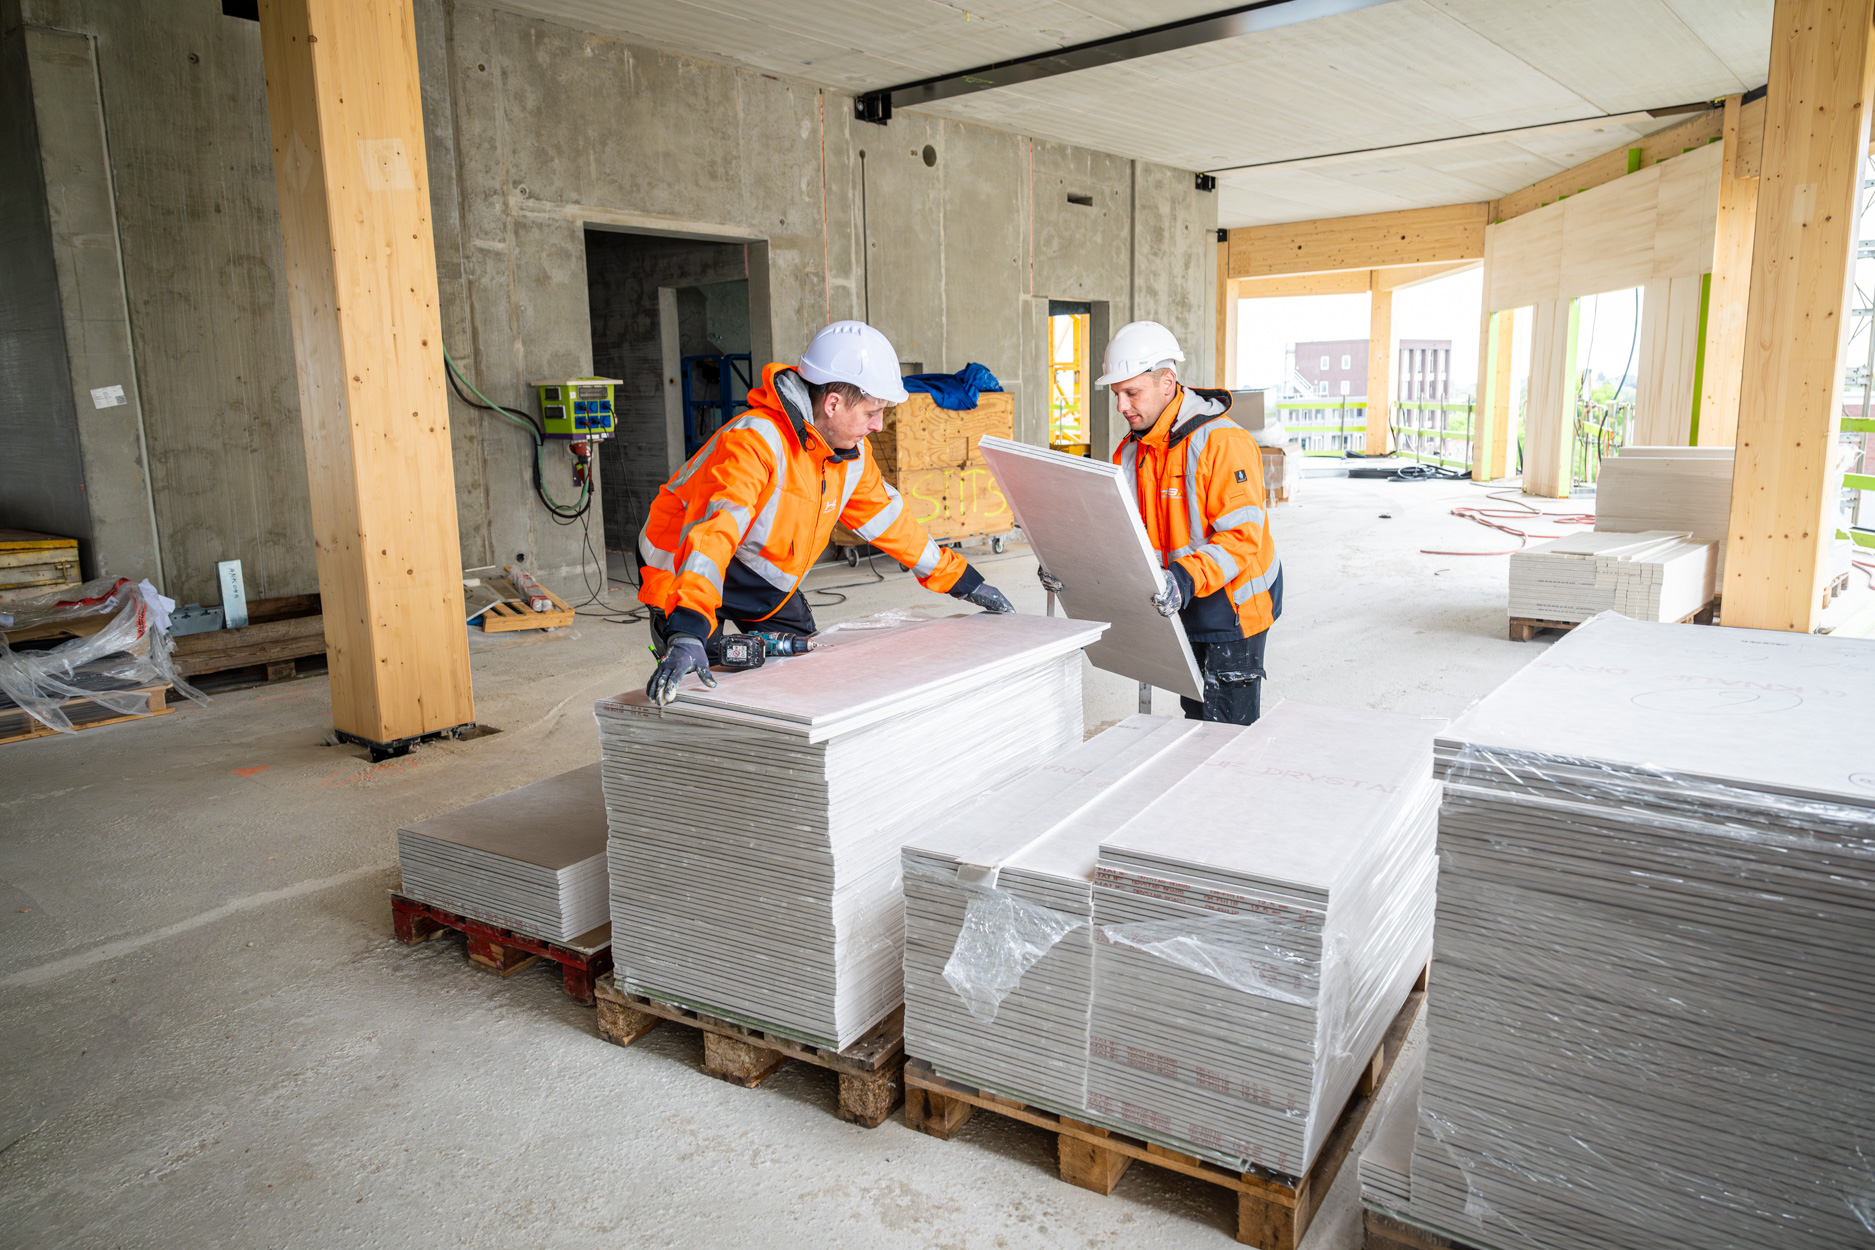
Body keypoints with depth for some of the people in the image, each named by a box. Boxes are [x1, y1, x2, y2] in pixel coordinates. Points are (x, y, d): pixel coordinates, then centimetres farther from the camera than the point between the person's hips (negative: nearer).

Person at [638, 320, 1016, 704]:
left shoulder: (852, 452, -7)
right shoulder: (754, 441, -34)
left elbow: (887, 518, 7)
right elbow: (713, 532, -45)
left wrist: (964, 582, 11)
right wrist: (687, 634, -58)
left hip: (765, 580, 7)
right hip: (686, 572, -7)